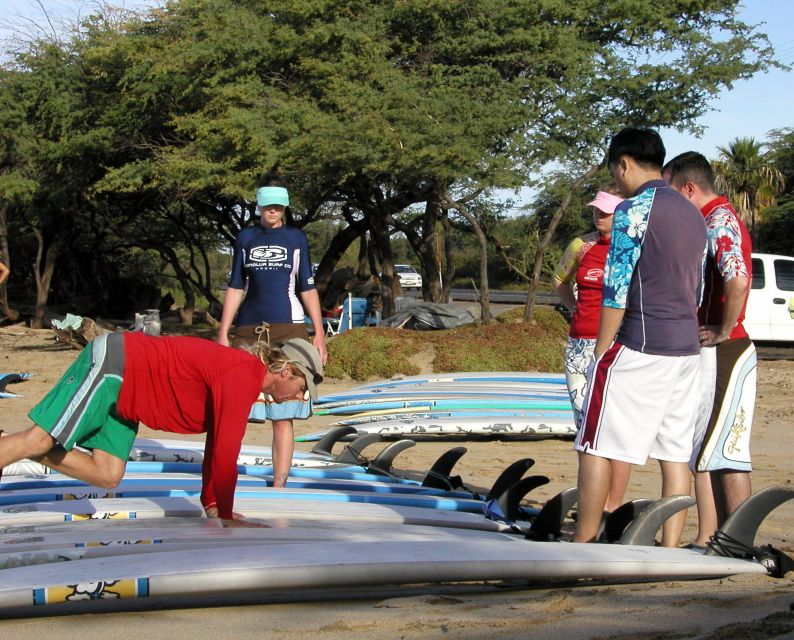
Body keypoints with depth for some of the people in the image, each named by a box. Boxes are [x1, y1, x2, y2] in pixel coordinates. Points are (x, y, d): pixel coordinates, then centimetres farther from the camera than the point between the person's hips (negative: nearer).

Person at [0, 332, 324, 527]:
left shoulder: (245, 374, 11)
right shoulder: (244, 375, -21)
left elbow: (217, 446, 20)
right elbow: (225, 451, -22)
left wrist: (212, 504, 19)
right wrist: (226, 517, -13)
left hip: (121, 390, 10)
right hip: (109, 364, -10)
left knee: (107, 475, 4)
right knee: (39, 438, -14)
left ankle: (28, 452, 12)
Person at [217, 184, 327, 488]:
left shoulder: (296, 238, 8)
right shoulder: (245, 238, 11)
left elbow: (307, 288, 9)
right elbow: (235, 288, 13)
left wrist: (319, 334, 4)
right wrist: (223, 332, 7)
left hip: (288, 329, -1)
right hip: (249, 328, 1)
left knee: (282, 414, -2)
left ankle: (279, 483, 3)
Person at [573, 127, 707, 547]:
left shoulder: (633, 211, -11)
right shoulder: (693, 214, 14)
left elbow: (615, 290, -14)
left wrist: (601, 352, -8)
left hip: (638, 346, -8)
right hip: (685, 348, 8)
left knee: (596, 446, 1)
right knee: (676, 451, 7)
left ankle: (583, 543, 4)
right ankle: (670, 549, 8)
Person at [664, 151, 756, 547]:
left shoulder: (719, 220, -14)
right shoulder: (711, 221, 18)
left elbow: (738, 279, -31)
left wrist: (723, 331, -20)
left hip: (723, 353, -10)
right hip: (707, 354, 10)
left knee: (726, 452, -7)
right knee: (702, 451, 12)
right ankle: (708, 541, 17)